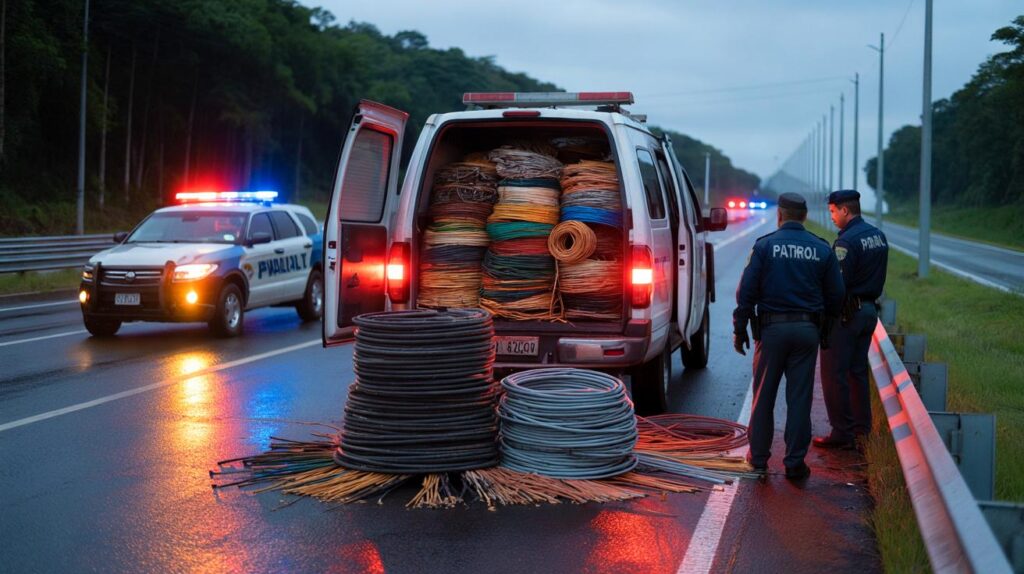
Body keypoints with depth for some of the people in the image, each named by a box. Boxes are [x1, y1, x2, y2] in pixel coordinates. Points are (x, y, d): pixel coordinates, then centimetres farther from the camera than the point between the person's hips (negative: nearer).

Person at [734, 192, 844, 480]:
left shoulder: (764, 246, -4)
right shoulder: (822, 250, 3)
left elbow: (746, 291, -7)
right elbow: (836, 295, 5)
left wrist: (739, 329, 1)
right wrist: (825, 322, 23)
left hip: (771, 328, -2)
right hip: (806, 329, 2)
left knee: (763, 396, 9)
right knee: (799, 398, 5)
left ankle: (758, 456, 18)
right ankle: (795, 462, 8)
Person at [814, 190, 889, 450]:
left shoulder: (847, 241, -18)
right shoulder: (878, 236, 9)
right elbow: (875, 276, 14)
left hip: (846, 313, -9)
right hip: (869, 310, 9)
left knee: (835, 373, -3)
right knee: (858, 370, 17)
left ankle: (842, 433, -2)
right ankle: (861, 426, 22)